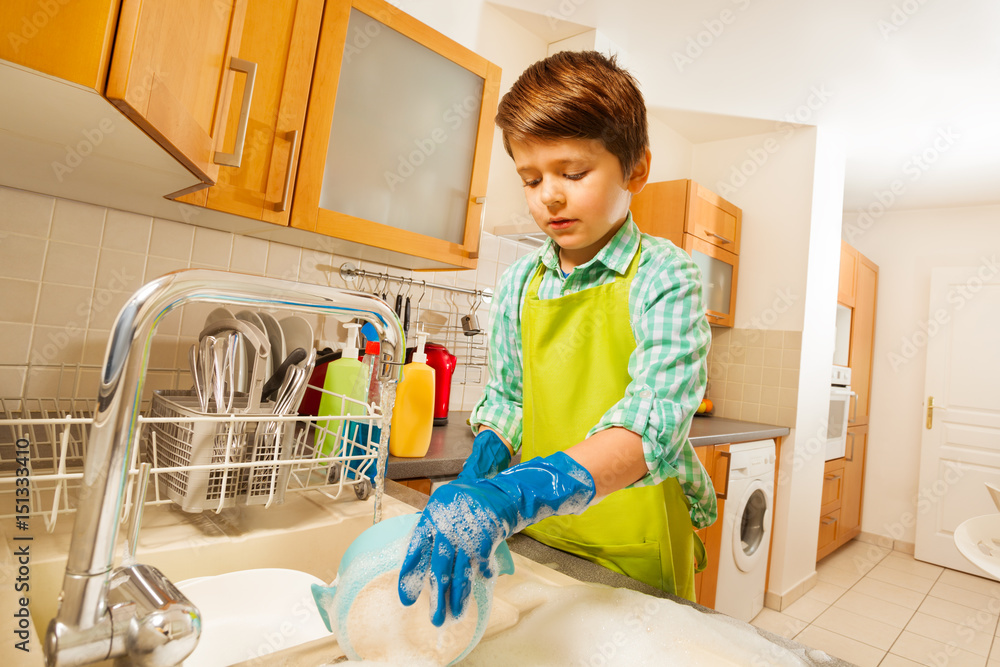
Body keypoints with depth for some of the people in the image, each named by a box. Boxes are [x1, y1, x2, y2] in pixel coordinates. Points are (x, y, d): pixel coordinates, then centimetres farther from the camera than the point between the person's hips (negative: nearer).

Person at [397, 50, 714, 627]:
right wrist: (477, 475, -10)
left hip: (635, 556, -3)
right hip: (536, 540, 4)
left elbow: (655, 419, -28)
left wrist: (514, 495, -40)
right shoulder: (519, 284, 0)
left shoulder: (663, 276, -15)